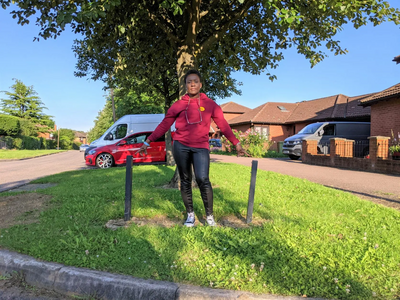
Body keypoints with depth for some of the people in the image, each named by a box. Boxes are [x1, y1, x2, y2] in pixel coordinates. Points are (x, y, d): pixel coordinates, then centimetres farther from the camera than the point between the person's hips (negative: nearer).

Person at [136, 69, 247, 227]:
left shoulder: (210, 104, 7)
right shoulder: (178, 105, 6)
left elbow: (223, 125, 10)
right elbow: (164, 125, 8)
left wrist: (236, 144, 9)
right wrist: (147, 142, 6)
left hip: (201, 147, -1)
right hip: (180, 146, 2)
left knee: (203, 180, -15)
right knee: (185, 181, 7)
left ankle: (209, 216, 3)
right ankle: (190, 214, 21)